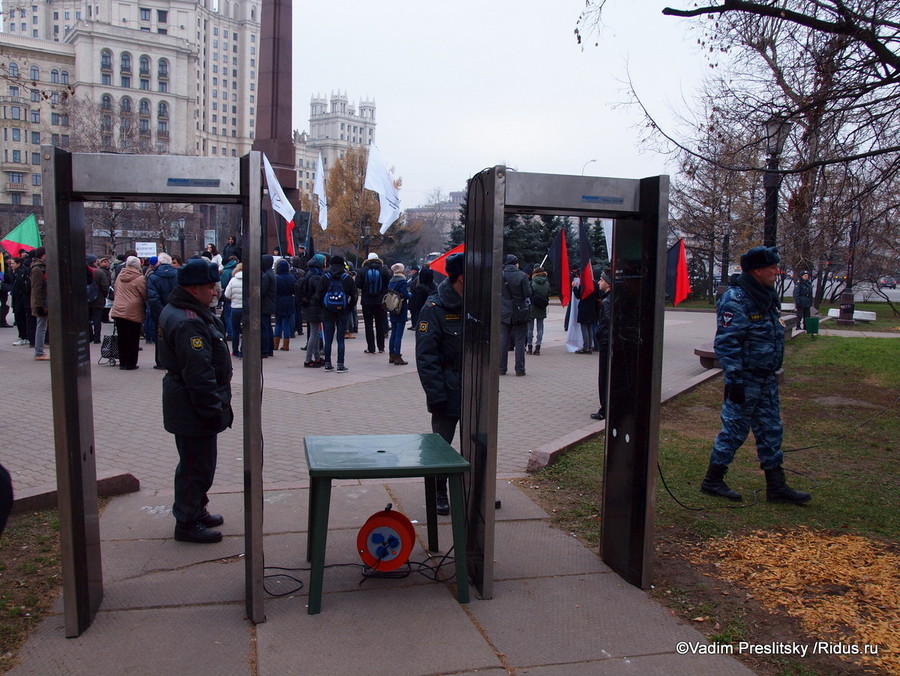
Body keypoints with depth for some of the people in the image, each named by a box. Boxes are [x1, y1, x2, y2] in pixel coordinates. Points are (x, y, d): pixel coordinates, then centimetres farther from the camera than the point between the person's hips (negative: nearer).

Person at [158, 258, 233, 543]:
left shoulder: (176, 311, 11)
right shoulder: (188, 323, -26)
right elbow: (199, 374, -28)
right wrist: (213, 410, -21)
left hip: (185, 405, 11)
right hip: (194, 410, -11)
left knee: (198, 463, 22)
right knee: (197, 466, 1)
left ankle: (196, 511, 37)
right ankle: (187, 522, 14)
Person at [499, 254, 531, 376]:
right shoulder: (522, 275, -8)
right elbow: (528, 293, -10)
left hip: (504, 312, 1)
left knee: (503, 340, 8)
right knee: (520, 341, 5)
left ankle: (502, 368, 9)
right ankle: (519, 369, 6)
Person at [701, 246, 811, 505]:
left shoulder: (766, 296, 11)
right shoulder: (736, 299, -18)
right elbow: (726, 343, -22)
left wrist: (772, 372, 22)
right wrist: (734, 380, -23)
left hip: (766, 379, 9)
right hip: (745, 380, -9)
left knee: (771, 430, 13)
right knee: (734, 429, 0)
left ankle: (776, 486, 22)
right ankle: (712, 481, 15)